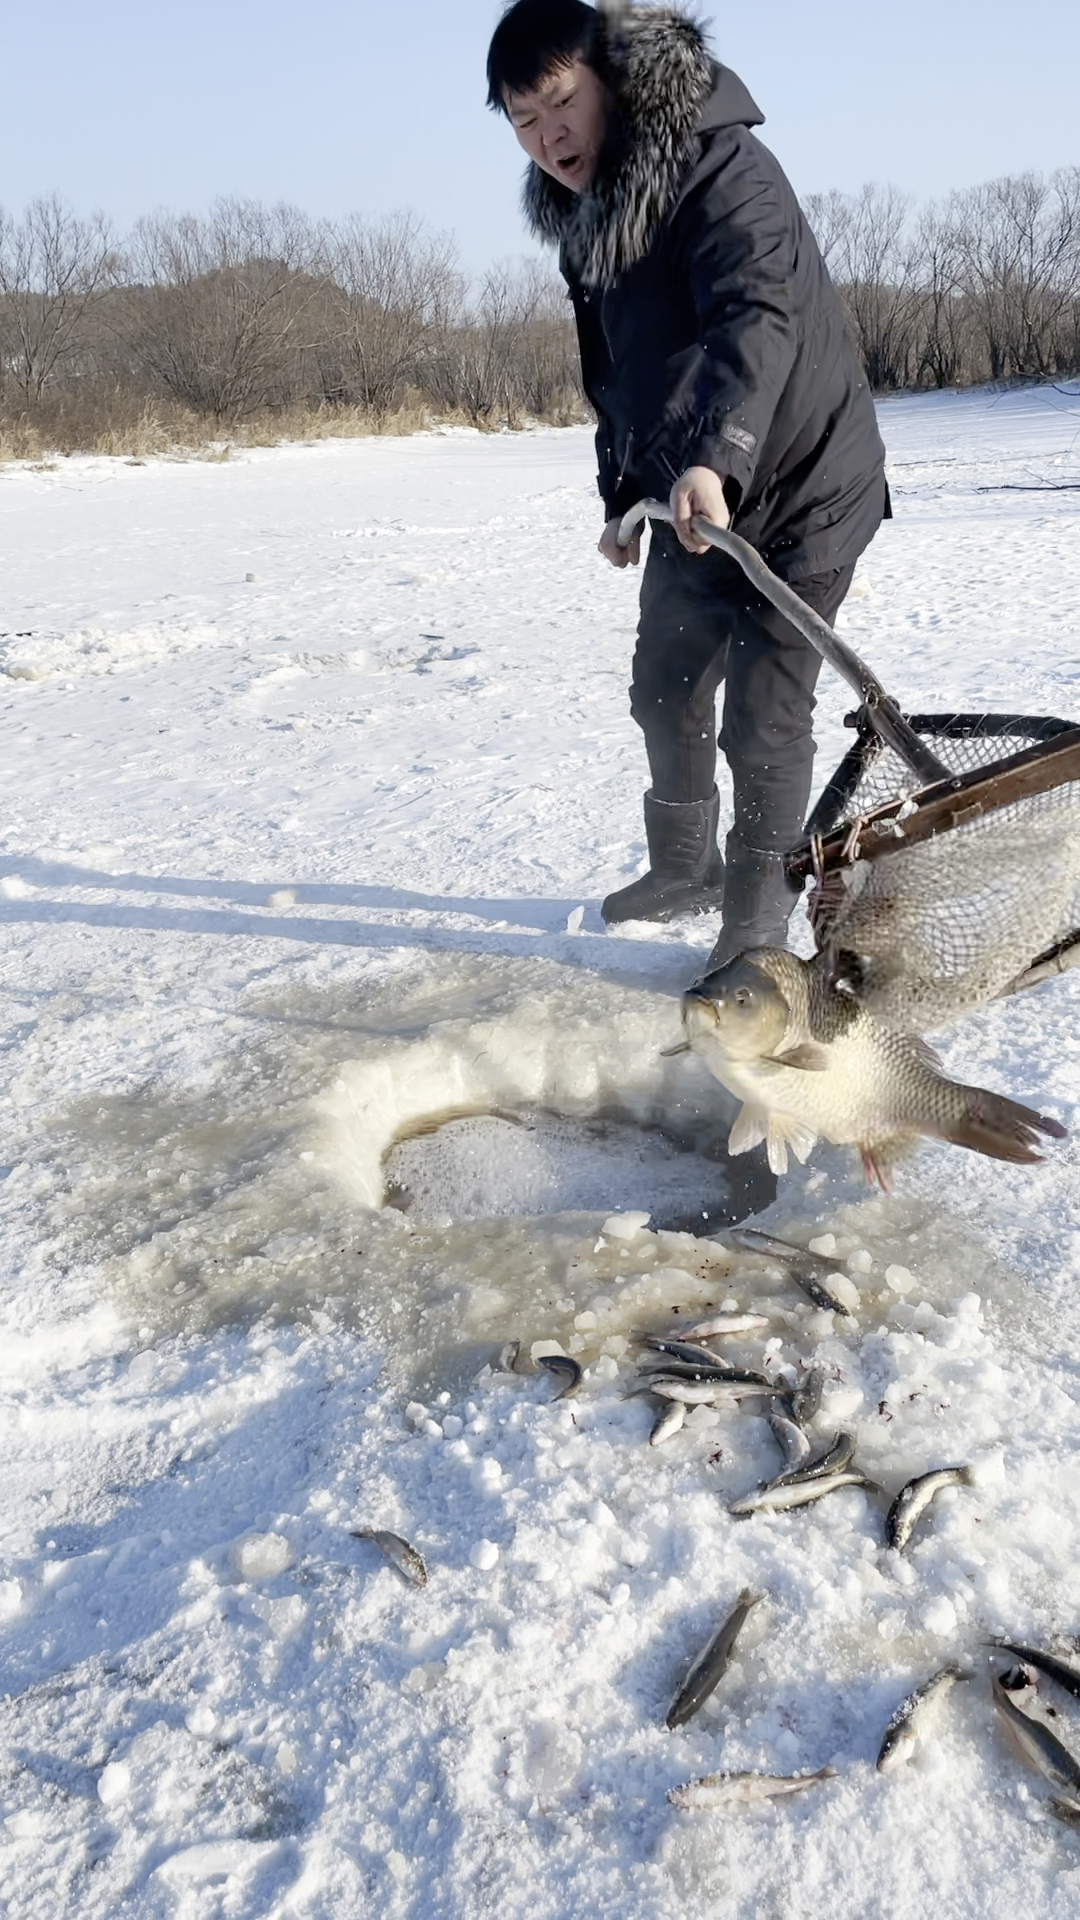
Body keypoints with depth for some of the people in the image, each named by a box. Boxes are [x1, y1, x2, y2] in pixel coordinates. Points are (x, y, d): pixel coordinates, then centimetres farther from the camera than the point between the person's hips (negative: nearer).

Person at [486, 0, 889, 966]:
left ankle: (759, 906, 10)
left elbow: (757, 316, -38)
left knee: (763, 715, -7)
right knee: (666, 692, 15)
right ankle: (685, 867, 34)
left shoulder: (727, 171, -20)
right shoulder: (590, 218, 7)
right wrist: (622, 496, 17)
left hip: (798, 493, -8)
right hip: (688, 503, 9)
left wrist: (716, 455, -53)